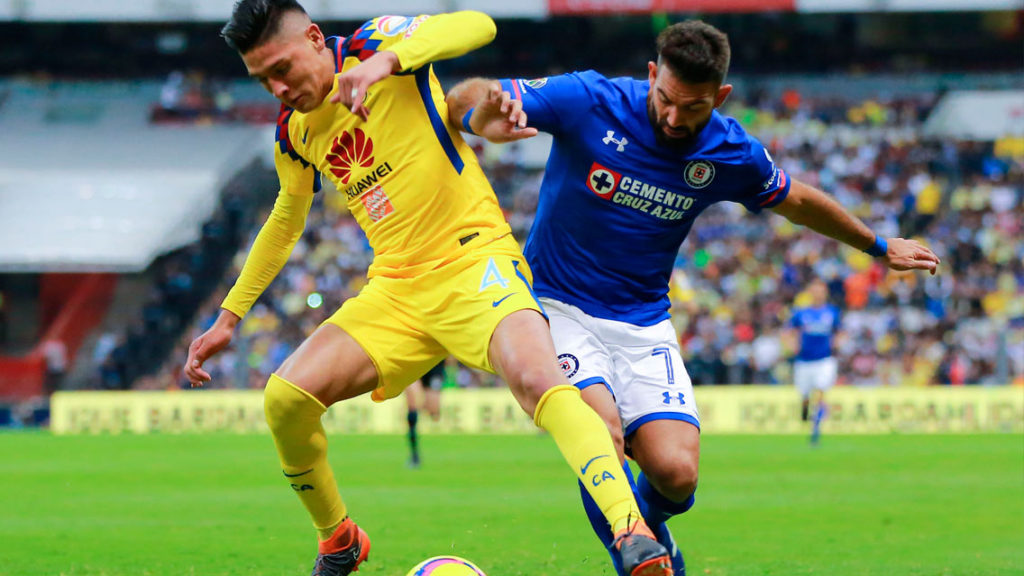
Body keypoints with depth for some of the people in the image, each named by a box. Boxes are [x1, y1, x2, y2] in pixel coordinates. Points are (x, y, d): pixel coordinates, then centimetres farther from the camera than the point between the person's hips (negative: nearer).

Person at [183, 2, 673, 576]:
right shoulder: (293, 130, 12)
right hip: (395, 287, 6)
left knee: (536, 379, -33)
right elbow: (285, 223, 29)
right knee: (286, 398, -11)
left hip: (474, 257, -6)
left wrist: (387, 61, -36)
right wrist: (228, 317, 30)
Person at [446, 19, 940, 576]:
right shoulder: (589, 101, -16)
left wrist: (879, 246, 27)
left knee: (675, 473, -13)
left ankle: (649, 528, 24)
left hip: (643, 323, 3)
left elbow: (797, 200, 15)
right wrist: (483, 117, -39)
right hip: (557, 306, -2)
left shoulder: (733, 155, -6)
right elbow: (464, 97, -15)